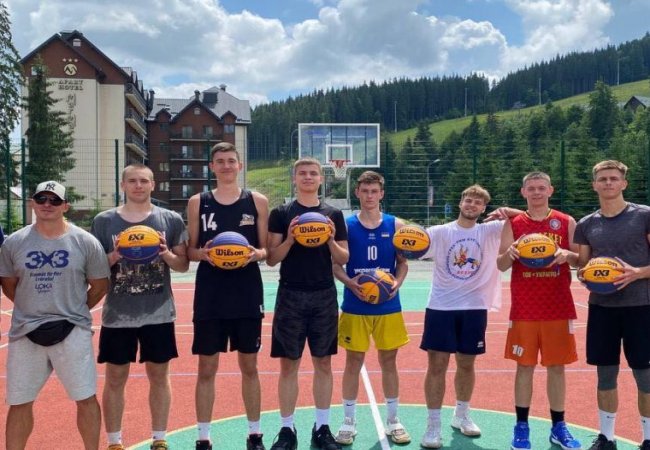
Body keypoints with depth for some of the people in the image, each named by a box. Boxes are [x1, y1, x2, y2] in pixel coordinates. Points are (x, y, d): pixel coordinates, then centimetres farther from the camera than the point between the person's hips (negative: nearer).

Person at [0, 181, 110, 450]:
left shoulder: (85, 242, -2)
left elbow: (100, 285, 4)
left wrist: (75, 311, 2)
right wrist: (32, 309, 6)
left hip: (73, 331, -2)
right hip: (25, 332, 2)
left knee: (86, 398, 3)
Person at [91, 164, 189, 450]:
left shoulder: (171, 220, 2)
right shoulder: (103, 221, 1)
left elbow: (183, 265, 4)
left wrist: (166, 253, -16)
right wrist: (114, 256, -15)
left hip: (158, 313, 0)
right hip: (117, 314, 0)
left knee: (159, 375, 9)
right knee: (115, 378, 8)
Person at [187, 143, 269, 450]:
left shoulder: (257, 201, 3)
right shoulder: (198, 202, 4)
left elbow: (267, 249, 5)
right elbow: (190, 250, 7)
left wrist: (257, 253, -16)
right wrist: (203, 253, -15)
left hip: (248, 295, 0)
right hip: (209, 296, 0)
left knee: (249, 366, 10)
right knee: (207, 368, 5)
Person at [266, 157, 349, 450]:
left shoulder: (333, 214, 6)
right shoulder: (281, 213, 1)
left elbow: (343, 259, 6)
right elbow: (271, 259, -2)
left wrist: (331, 241, -13)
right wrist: (289, 240, -18)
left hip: (324, 297, 2)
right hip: (290, 296, -1)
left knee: (323, 363, 8)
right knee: (289, 364, 4)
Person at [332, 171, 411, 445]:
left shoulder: (395, 225, 2)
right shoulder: (346, 225, -1)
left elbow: (403, 263, 5)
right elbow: (335, 264, -1)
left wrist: (397, 283, -14)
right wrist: (349, 282, -19)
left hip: (388, 305, 1)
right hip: (355, 306, -1)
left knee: (388, 361, 10)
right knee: (353, 362, 6)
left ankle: (393, 421, 24)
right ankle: (348, 423, 19)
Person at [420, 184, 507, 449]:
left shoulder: (489, 231, 3)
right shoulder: (440, 232, -1)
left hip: (474, 308, 2)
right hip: (441, 307, -2)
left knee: (466, 364, 14)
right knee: (437, 365, -2)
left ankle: (461, 415, 35)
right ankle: (433, 426, 9)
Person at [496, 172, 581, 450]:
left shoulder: (566, 223, 4)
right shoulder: (513, 224, 4)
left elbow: (582, 260, 4)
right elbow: (501, 265, 2)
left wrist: (567, 255, -18)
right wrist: (510, 253, -21)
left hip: (559, 308, 1)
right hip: (524, 309, 0)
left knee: (557, 366, 7)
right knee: (525, 366, 5)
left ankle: (558, 427, 20)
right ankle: (521, 426, 15)